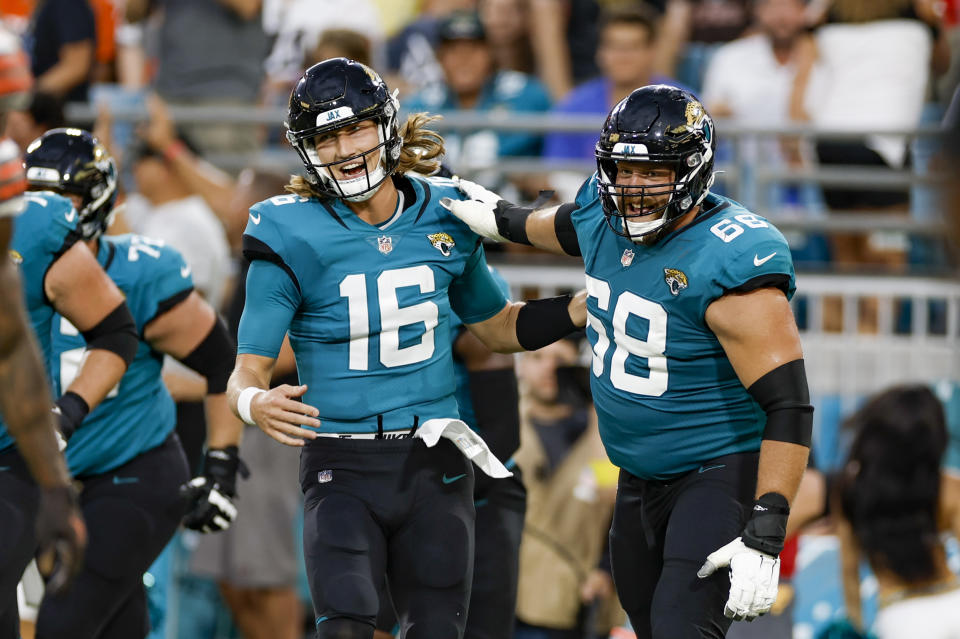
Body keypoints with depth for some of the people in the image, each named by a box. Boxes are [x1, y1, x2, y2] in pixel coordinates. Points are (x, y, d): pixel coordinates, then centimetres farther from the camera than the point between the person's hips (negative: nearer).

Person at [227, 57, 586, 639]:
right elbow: (249, 370, -8)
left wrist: (586, 305, 6)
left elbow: (499, 328, 20)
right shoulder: (294, 237, -8)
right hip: (343, 467, -3)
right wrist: (256, 404, -31)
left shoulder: (443, 218, 4)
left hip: (433, 463, 4)